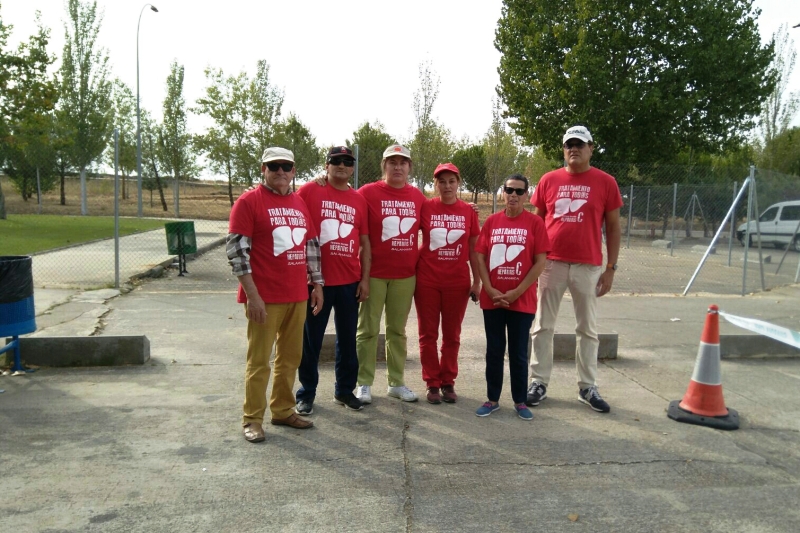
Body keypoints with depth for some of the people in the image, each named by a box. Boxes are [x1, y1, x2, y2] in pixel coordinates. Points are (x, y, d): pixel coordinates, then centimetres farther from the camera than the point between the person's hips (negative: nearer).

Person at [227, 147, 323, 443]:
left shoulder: (300, 204, 13)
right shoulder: (249, 201, -6)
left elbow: (312, 246, 18)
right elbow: (237, 249, -12)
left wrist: (317, 284, 13)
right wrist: (252, 294, -16)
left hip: (298, 296, 6)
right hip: (264, 297, -6)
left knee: (291, 357, 14)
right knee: (259, 360, 2)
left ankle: (283, 410, 27)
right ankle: (252, 419, 15)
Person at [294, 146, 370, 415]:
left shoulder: (359, 200, 9)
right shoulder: (309, 190, -2)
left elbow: (364, 242, 11)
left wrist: (365, 278, 6)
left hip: (350, 281, 4)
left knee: (348, 338, 12)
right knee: (311, 339, 7)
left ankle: (345, 389, 27)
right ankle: (306, 393, 21)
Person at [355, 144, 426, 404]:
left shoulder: (418, 196, 7)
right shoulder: (368, 192, -4)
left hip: (405, 274, 3)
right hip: (374, 273, -3)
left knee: (398, 330, 12)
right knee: (368, 330, 5)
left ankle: (397, 382, 22)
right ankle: (364, 383, 15)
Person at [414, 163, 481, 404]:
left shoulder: (469, 211, 2)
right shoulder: (424, 207, -1)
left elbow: (473, 249, 5)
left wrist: (477, 281, 3)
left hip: (458, 282, 1)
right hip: (427, 280, -1)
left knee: (452, 335, 10)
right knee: (428, 334, 6)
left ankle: (448, 382, 23)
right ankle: (432, 383, 18)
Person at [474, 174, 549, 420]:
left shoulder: (535, 222, -3)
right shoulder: (491, 221, 3)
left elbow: (540, 262, -6)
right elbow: (480, 257, 2)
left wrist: (516, 292, -11)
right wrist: (490, 290, -8)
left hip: (522, 300, -2)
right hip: (492, 299, 2)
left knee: (519, 353, 8)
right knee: (494, 351, 10)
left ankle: (520, 401, 21)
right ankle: (492, 399, 22)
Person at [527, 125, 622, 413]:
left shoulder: (605, 182, 1)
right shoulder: (549, 180, 5)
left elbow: (613, 227, 4)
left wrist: (611, 267, 0)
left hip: (589, 266, -1)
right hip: (551, 263, 1)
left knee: (587, 328, 9)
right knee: (543, 326, 6)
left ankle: (588, 387, 21)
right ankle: (539, 382, 17)